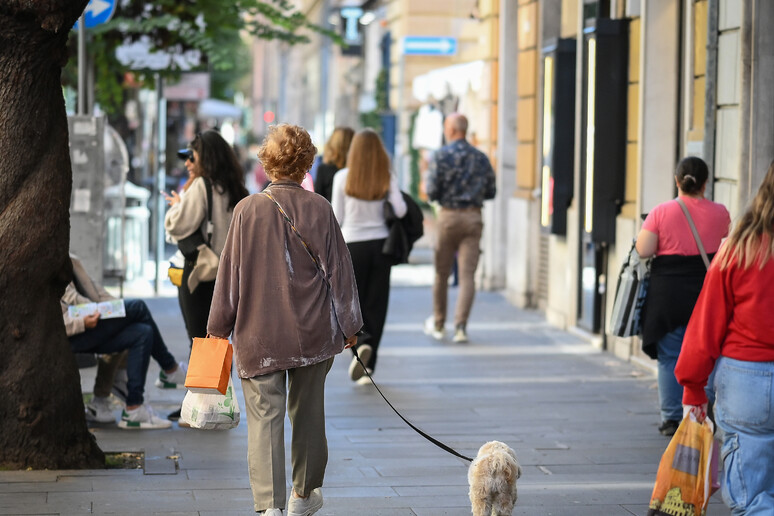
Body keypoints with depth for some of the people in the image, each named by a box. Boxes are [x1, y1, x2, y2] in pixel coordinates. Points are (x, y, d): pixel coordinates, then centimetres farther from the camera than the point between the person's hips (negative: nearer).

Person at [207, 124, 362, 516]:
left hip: (258, 336, -2)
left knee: (265, 418, -2)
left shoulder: (248, 209, -7)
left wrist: (219, 328, 8)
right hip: (313, 333, 2)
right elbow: (338, 270, 0)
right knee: (308, 412, 17)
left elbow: (230, 273, -1)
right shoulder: (319, 209, -5)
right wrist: (349, 324, 11)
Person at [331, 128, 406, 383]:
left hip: (352, 244, -2)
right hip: (380, 243, 2)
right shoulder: (387, 178, -2)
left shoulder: (343, 177, -5)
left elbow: (336, 217, -2)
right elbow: (400, 211, -9)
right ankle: (368, 364, 6)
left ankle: (362, 342, -21)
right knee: (375, 304, 8)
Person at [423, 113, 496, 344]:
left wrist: (427, 183, 12)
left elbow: (431, 192, -10)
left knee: (442, 273, 11)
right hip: (473, 218, 2)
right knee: (467, 275, -1)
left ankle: (438, 325, 22)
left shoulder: (441, 155, -6)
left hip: (448, 215, -2)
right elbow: (491, 192, 9)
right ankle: (461, 326, -11)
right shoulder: (481, 158, 5)